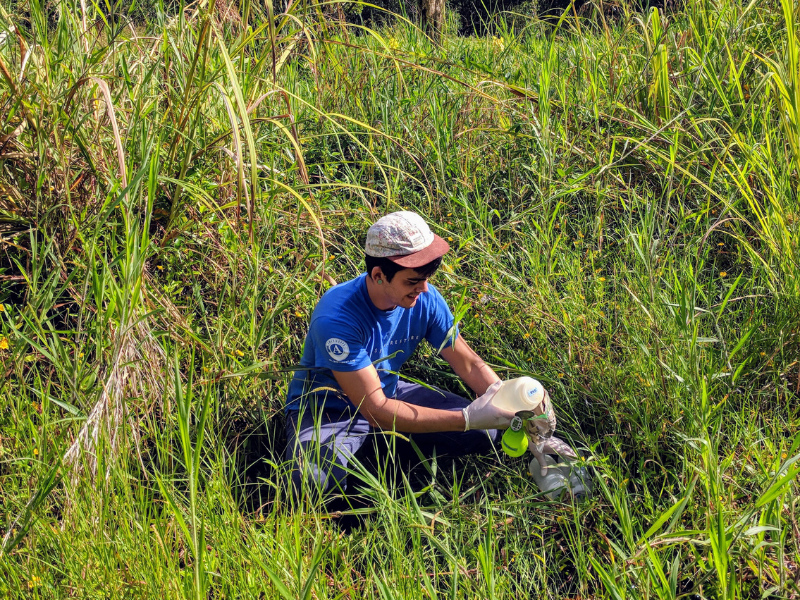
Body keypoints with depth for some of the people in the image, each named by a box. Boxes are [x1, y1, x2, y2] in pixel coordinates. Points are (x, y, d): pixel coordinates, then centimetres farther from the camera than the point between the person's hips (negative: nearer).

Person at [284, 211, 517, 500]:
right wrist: (466, 419, -39)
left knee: (483, 434, -11)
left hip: (389, 392, 6)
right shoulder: (337, 318, -34)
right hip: (328, 410, -6)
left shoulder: (424, 298, -15)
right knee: (313, 478, -38)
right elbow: (375, 409, -35)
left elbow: (469, 363, -3)